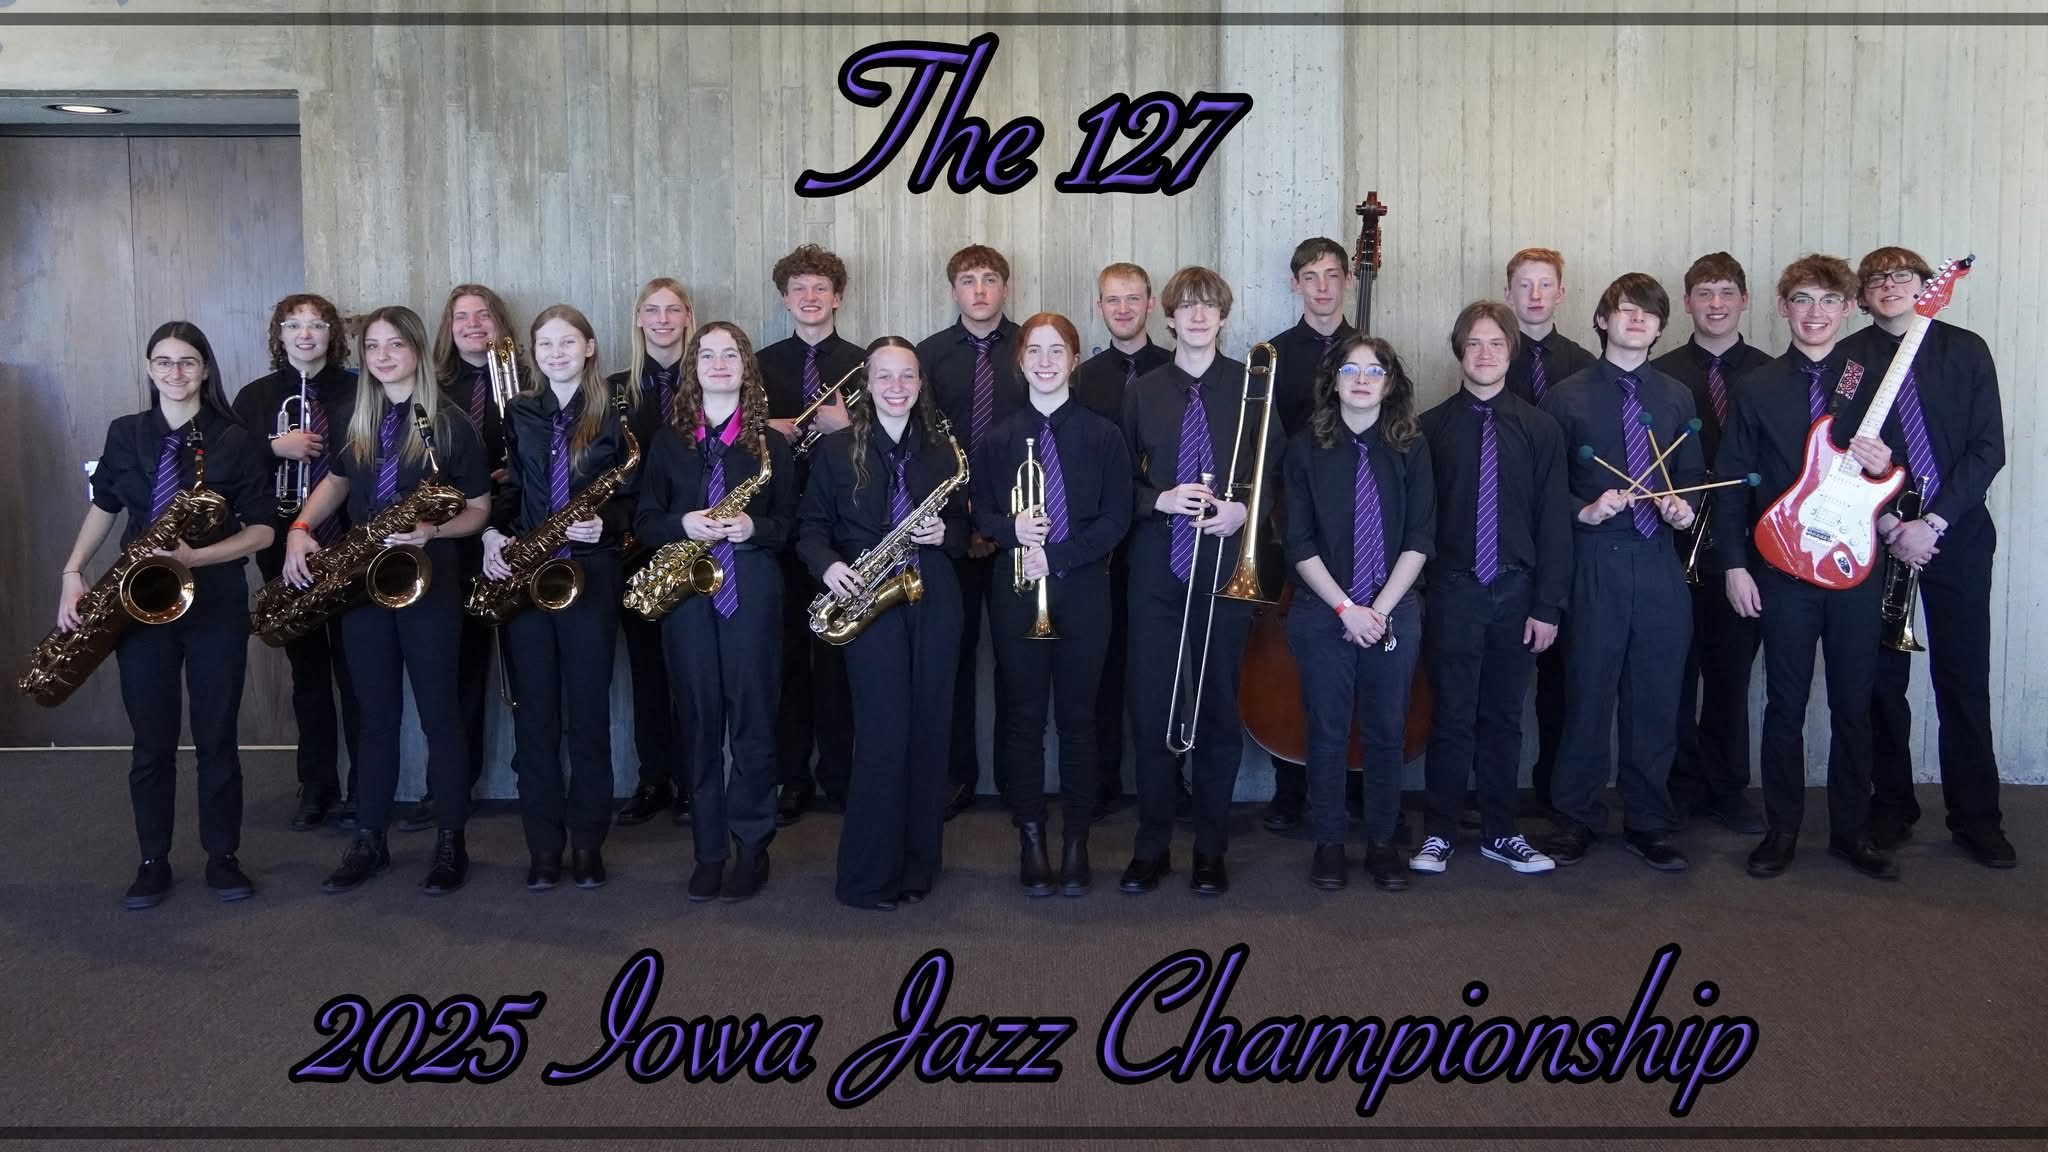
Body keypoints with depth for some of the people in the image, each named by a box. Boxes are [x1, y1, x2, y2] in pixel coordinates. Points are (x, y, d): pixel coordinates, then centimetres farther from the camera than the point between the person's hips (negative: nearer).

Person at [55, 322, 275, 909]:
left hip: (215, 602, -2)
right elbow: (103, 507, 14)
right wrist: (73, 572, 1)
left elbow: (261, 530, -5)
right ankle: (153, 861, 19)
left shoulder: (235, 441, -3)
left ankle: (222, 856, 18)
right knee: (152, 740, 7)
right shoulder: (125, 434, 6)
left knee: (216, 737, 5)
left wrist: (196, 556, -20)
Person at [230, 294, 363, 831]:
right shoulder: (255, 396, 8)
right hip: (285, 550, 3)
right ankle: (316, 784, 21)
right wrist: (274, 447, -14)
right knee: (307, 670, 10)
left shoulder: (358, 391, 0)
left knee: (355, 668, 0)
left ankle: (364, 788, 9)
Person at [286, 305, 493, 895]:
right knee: (376, 717, 11)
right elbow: (336, 482, 21)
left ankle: (451, 842, 12)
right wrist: (301, 528, 3)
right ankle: (368, 841, 19)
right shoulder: (356, 421, 7)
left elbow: (479, 510, -3)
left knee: (439, 716, 2)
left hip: (428, 585, -4)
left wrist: (432, 530, -22)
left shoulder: (450, 423, -6)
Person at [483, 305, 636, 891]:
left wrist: (605, 522, -16)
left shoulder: (615, 415, 2)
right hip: (522, 572, 3)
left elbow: (631, 497, 3)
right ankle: (544, 843, 13)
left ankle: (588, 840, 13)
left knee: (588, 710, 2)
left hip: (589, 572, -2)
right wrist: (491, 533, -5)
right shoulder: (519, 413, 9)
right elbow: (508, 486, 12)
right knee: (534, 711, 4)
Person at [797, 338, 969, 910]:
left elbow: (963, 530, 14)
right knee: (885, 731, -9)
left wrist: (943, 533, -8)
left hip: (934, 604, 3)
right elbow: (811, 525, 4)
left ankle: (918, 865, 18)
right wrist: (827, 564, -16)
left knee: (930, 730, 5)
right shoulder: (836, 449, 3)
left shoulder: (942, 450, 9)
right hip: (870, 603, -3)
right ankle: (867, 874, 4)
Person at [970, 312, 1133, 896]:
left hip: (1082, 591, -1)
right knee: (1024, 717, 5)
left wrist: (1056, 557, -14)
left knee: (1077, 717, 5)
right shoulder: (999, 438, 5)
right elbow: (980, 514, 7)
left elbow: (1116, 519, -4)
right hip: (1016, 595, 1)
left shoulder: (1103, 436, 0)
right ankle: (1030, 838, 15)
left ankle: (1076, 841, 16)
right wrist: (1011, 529, -15)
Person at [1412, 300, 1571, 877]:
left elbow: (1554, 521, 2)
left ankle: (1500, 833, 23)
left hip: (1516, 594, 2)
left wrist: (1548, 605, -3)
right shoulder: (1431, 428, 1)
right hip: (1452, 594, -1)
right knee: (1452, 716, 2)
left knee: (1504, 718, 11)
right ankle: (1439, 833, 15)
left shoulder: (1539, 429, 3)